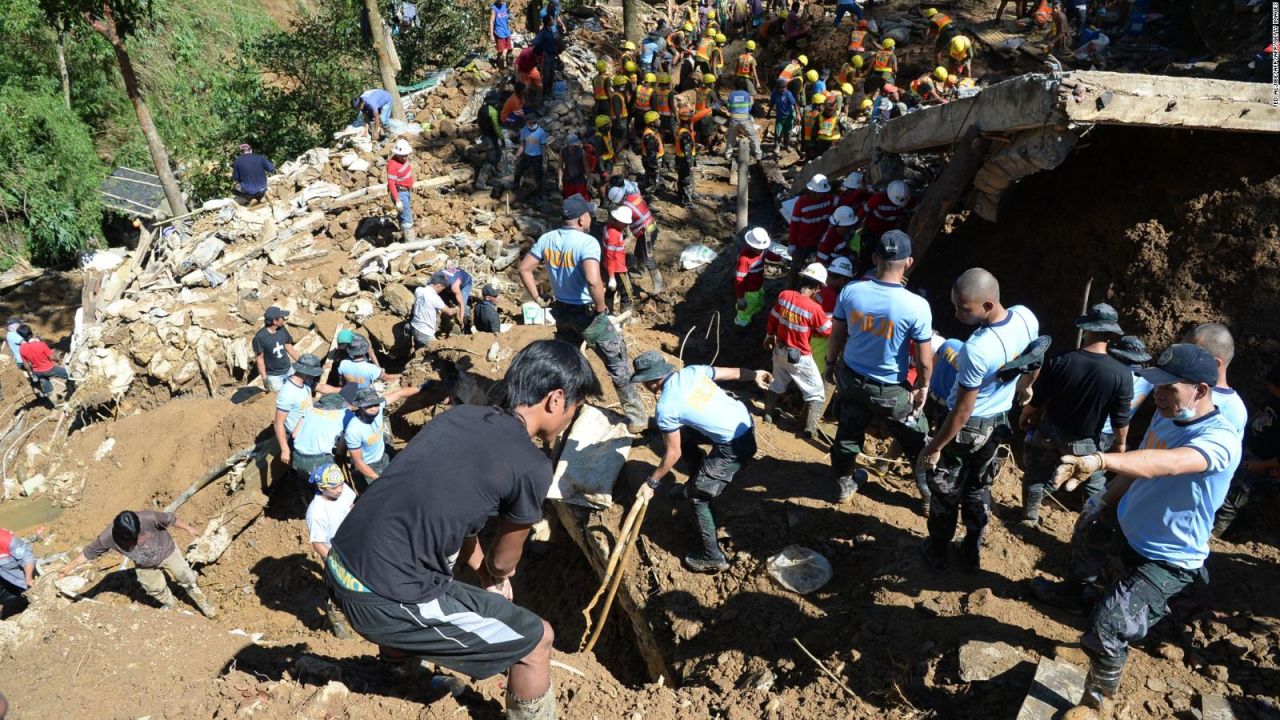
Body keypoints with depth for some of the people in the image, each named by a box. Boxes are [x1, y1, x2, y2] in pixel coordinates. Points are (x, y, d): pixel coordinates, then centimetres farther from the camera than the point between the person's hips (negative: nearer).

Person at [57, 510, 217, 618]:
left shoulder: (148, 518, -40)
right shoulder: (108, 537, -33)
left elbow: (169, 519, -21)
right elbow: (89, 552, -16)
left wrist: (188, 528, -6)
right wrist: (70, 567, -8)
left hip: (166, 552, -2)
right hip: (144, 566, 2)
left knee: (185, 578, 9)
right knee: (155, 589, 14)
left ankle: (203, 603, 34)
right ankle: (170, 603, 48)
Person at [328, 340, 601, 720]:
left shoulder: (460, 415, 8)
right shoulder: (531, 467, -12)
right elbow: (504, 559, 6)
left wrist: (485, 573, 30)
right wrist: (495, 579, 28)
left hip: (338, 567, 8)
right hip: (385, 598, -8)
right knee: (536, 640, 6)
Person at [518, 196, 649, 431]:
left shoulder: (547, 239, -2)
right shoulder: (588, 242, -22)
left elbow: (524, 268, 4)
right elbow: (593, 281, -36)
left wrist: (537, 298, 11)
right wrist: (601, 308, -20)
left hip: (562, 311, 6)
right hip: (587, 313, -6)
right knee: (617, 363, 7)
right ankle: (637, 418, 15)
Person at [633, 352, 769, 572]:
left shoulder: (665, 408, -17)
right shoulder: (692, 371, 1)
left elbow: (673, 454, -8)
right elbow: (733, 372, 13)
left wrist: (651, 483, 6)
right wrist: (754, 374, 34)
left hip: (736, 446, -8)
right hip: (745, 420, 8)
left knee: (695, 495, 5)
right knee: (683, 436, 24)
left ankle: (713, 557, 9)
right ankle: (700, 479, 45)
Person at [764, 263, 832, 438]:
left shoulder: (783, 295, -10)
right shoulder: (814, 308, -27)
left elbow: (773, 319, 6)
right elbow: (827, 331, -11)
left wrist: (769, 337, 23)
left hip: (780, 350, 6)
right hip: (800, 357, -6)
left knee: (778, 383, 30)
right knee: (816, 392, 10)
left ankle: (768, 413, 45)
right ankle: (809, 428, 6)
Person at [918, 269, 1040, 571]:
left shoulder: (976, 350, -37)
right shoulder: (1027, 317, -16)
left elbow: (962, 411, -27)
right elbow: (1032, 367, 5)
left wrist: (934, 447, -15)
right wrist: (1019, 391, 24)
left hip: (966, 427, -7)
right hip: (998, 423, 7)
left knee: (945, 490, 15)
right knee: (979, 487, 25)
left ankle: (937, 551, 32)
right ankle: (972, 550, 39)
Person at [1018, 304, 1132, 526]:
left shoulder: (1059, 361, -22)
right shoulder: (1122, 374, -23)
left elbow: (1036, 401, -11)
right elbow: (1120, 418, -12)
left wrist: (1024, 416, 10)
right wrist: (1120, 442, 7)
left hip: (1049, 433, 1)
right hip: (1084, 442, -1)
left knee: (1036, 475, 22)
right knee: (1094, 484, 22)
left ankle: (1030, 518, 36)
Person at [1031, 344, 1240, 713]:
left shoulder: (1220, 440, -31)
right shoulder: (1166, 416, -6)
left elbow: (1165, 464, -51)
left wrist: (1100, 460, -65)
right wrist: (1102, 504, 13)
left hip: (1166, 560, -8)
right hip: (1125, 525, 9)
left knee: (1107, 627, -21)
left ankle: (1096, 698, 6)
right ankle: (1073, 592, 64)